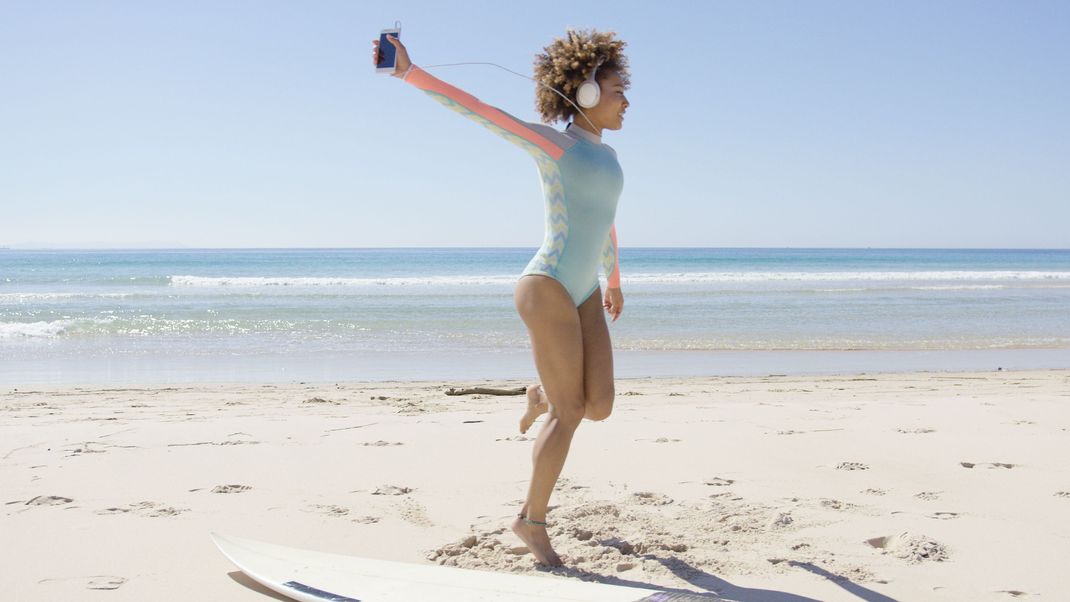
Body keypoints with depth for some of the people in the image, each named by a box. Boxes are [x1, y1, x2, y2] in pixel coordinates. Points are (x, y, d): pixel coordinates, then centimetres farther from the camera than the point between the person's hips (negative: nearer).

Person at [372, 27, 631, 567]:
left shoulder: (606, 155, 17)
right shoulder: (550, 143, -7)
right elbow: (472, 107, -14)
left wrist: (614, 280, 41)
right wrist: (409, 72, -23)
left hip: (583, 295, 8)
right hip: (547, 288, -8)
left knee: (599, 408, 2)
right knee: (570, 413, -7)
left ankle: (543, 395, 37)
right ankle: (533, 521, 8)